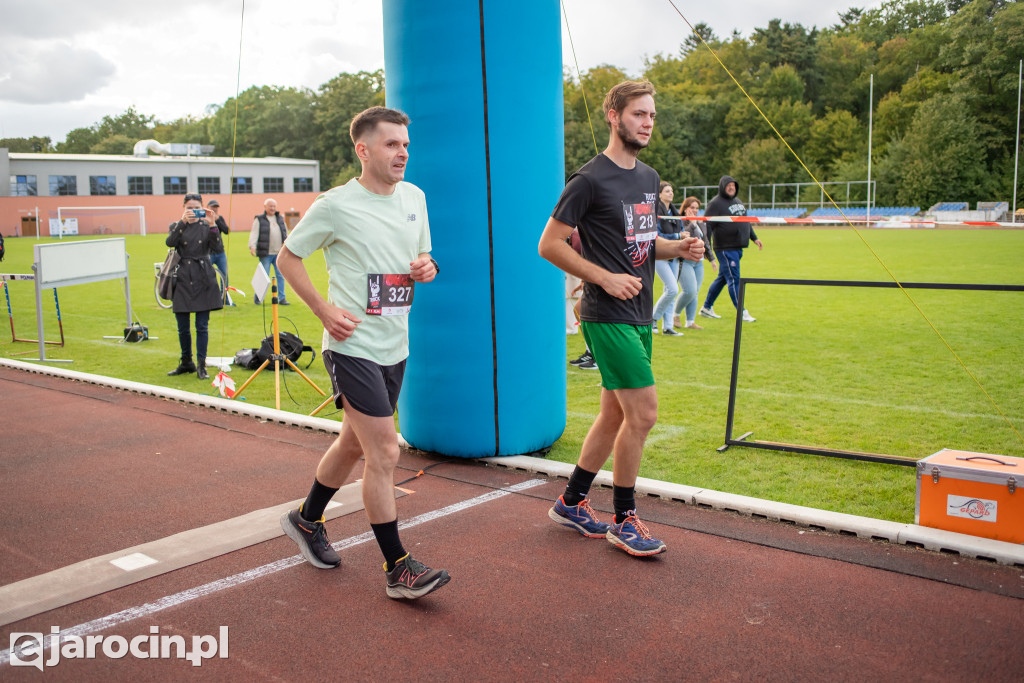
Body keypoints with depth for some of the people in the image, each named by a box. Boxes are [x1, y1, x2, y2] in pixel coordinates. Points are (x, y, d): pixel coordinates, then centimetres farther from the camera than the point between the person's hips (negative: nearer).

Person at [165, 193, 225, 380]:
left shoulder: (206, 226, 6)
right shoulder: (178, 226, 7)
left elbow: (216, 246, -12)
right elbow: (170, 242, -14)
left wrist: (212, 224, -23)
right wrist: (182, 222, -25)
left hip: (203, 280, -1)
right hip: (183, 280, 1)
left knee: (202, 326, -2)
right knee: (183, 327, 7)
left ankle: (201, 366, 3)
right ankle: (186, 363, 23)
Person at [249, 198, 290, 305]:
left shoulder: (280, 218, 16)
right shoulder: (259, 220, 2)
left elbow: (286, 234, 24)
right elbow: (254, 233, -8)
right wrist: (252, 246, -23)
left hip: (279, 253, 4)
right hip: (265, 254, -4)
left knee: (280, 275, 1)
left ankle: (282, 298, 7)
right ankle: (257, 296, 15)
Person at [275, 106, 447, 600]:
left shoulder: (414, 197, 7)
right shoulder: (335, 205, -12)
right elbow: (288, 257, -2)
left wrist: (427, 268, -4)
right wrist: (324, 310, -12)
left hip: (395, 347, 7)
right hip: (354, 346, -7)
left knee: (354, 444, 19)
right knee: (384, 454, -9)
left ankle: (306, 521, 42)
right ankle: (397, 569, 2)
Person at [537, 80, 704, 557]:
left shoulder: (648, 178, 15)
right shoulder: (590, 180, -11)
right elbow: (549, 244, -11)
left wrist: (678, 249, 4)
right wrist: (606, 278, -17)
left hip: (639, 316, 9)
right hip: (608, 318, -9)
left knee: (615, 415, 13)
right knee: (643, 413, -9)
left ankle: (571, 503, 28)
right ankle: (624, 521, 7)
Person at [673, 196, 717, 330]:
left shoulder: (701, 223, 18)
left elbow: (705, 242, 27)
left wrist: (711, 259, 27)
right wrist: (692, 223, -18)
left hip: (698, 262, 7)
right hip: (684, 262, -7)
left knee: (695, 293, 5)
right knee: (690, 291, -14)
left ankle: (690, 322, 10)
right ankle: (675, 314, 8)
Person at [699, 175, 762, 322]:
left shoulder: (737, 201, 18)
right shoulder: (715, 203, -8)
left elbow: (746, 221, 28)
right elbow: (707, 226, -14)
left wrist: (754, 238, 25)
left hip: (738, 248, 9)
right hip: (725, 248, -9)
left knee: (722, 278, 14)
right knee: (734, 279, -8)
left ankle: (707, 308, 25)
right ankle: (741, 313, -4)